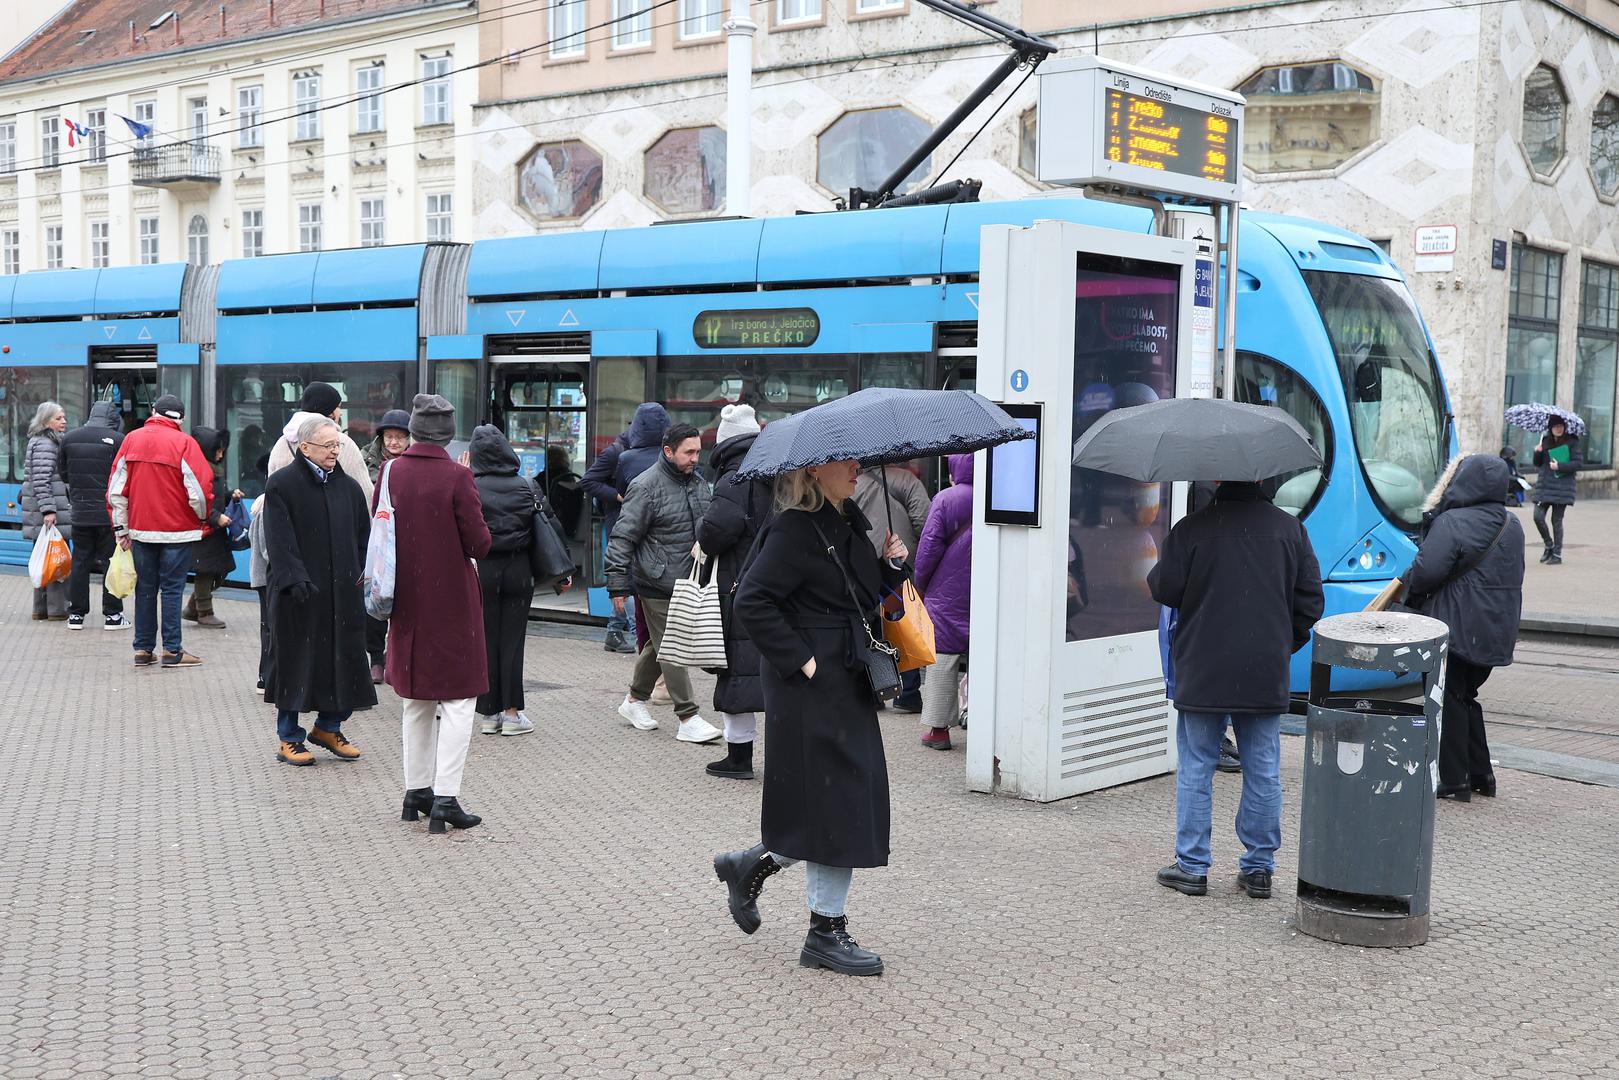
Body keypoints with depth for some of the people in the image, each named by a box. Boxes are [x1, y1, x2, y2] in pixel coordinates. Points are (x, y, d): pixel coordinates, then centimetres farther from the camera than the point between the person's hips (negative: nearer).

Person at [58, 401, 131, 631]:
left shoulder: (69, 438, 4)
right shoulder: (117, 439, -10)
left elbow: (64, 474, 12)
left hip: (80, 512, 4)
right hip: (109, 512, -4)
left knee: (80, 561, 10)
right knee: (110, 562, 3)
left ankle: (76, 614, 12)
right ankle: (112, 614, 5)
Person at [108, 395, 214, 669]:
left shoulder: (131, 439, 4)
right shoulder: (184, 443, -10)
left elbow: (116, 490, 5)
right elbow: (199, 491, -13)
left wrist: (121, 528, 12)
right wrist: (203, 516, 8)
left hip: (141, 530, 4)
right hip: (176, 532, -4)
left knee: (145, 589, 12)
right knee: (171, 589, 1)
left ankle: (143, 649, 15)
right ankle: (172, 651, 2)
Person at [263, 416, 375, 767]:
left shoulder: (348, 487, 11)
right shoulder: (281, 484, -4)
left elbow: (363, 538, 12)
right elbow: (280, 540, -12)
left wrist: (360, 579, 3)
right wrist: (295, 579, -21)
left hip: (342, 593, 5)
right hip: (298, 593, -5)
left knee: (343, 659, 7)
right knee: (296, 661, 3)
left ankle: (329, 726, 25)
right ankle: (289, 738, 14)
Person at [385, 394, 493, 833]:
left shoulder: (391, 473, -2)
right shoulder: (457, 477, -15)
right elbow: (479, 544, -12)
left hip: (407, 603, 5)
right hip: (452, 601, -5)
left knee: (417, 701, 17)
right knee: (457, 700, 1)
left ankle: (416, 791, 23)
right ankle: (445, 797, -6)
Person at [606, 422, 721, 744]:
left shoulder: (697, 481, 10)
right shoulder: (646, 486, -14)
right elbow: (623, 538, -13)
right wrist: (618, 585, -14)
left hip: (688, 581, 8)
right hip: (658, 583, -8)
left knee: (659, 644, 18)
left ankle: (635, 699, 34)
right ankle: (687, 717, -2)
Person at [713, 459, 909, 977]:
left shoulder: (850, 524, 12)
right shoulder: (796, 530, -15)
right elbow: (751, 602, -21)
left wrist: (892, 565, 4)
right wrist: (800, 660, -19)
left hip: (849, 682, 9)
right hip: (813, 688, -9)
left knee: (853, 797, 11)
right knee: (834, 802, -3)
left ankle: (751, 865, 28)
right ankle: (826, 931, 10)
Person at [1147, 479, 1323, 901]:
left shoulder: (1191, 528, -8)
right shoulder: (1290, 528, 3)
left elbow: (1163, 589, -6)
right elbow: (1310, 598, 5)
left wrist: (1155, 573, 16)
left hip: (1202, 674, -2)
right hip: (1266, 676, 3)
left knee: (1196, 768, 7)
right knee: (1263, 771, 10)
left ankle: (1191, 866, 10)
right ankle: (1259, 868, 15)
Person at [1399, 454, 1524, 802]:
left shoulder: (1453, 523, -18)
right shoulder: (1512, 526, 9)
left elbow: (1426, 570, -23)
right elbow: (1513, 576, 19)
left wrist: (1410, 590, -2)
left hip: (1456, 629, -8)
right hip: (1496, 632, 8)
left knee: (1449, 700, 2)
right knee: (1465, 696, 20)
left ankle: (1455, 782, 4)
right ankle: (1481, 774, 24)